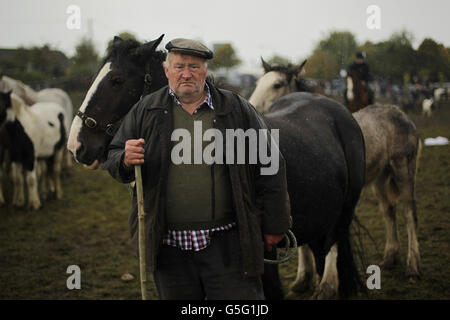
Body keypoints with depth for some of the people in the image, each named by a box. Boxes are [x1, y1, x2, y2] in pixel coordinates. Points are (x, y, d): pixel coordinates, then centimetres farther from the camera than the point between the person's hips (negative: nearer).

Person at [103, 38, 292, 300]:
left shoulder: (238, 109, 2)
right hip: (169, 245, 2)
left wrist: (274, 226, 2)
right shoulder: (145, 111, 6)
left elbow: (270, 168, 3)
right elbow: (113, 158, 10)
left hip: (227, 243, -2)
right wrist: (125, 161, -16)